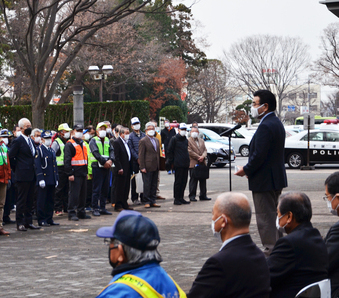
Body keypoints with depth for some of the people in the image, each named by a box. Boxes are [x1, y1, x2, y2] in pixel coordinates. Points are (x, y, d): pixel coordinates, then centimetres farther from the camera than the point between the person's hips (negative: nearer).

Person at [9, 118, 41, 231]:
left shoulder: (31, 140, 15)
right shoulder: (18, 141, -9)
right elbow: (11, 157, -9)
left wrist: (34, 170, 13)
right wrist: (16, 169, -4)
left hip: (32, 175, 7)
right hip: (22, 175, -7)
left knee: (29, 200, 11)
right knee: (21, 200, -3)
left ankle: (28, 221, 17)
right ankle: (20, 223, 1)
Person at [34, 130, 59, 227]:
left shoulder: (52, 151, 17)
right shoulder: (39, 150, -6)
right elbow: (38, 166, -12)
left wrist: (56, 179, 17)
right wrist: (40, 179, -18)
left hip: (52, 181, 7)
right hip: (44, 180, -7)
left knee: (51, 201, 9)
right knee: (42, 201, -3)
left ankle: (49, 219, 15)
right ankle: (41, 220, 2)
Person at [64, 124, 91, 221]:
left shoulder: (83, 144, 19)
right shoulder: (70, 144, -7)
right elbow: (67, 160, -12)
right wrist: (70, 174, -18)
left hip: (83, 173, 8)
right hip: (75, 174, -8)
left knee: (83, 194, 10)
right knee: (74, 194, -8)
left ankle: (81, 212, 18)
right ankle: (72, 213, -4)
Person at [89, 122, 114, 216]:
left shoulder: (107, 140, 16)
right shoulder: (93, 140, -2)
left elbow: (111, 151, 5)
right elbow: (95, 153, -14)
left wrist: (110, 160, -15)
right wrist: (104, 162, -20)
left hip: (107, 167, 6)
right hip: (97, 166, -6)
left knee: (105, 189, 9)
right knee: (96, 189, -5)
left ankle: (103, 208, 16)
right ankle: (95, 208, -1)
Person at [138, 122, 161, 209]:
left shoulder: (156, 140, 16)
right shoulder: (143, 141, -6)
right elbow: (141, 155, -8)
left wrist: (159, 165, 15)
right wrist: (142, 167, -13)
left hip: (156, 167, 7)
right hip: (148, 167, -6)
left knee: (154, 185, 9)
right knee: (147, 185, -2)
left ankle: (152, 201, 15)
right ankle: (147, 202, 4)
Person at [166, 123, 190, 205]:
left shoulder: (185, 140, 17)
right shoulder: (174, 139, -4)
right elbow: (170, 151, -5)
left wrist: (188, 162, 16)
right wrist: (169, 163, -10)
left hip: (185, 164, 7)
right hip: (178, 164, -7)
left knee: (184, 182, 7)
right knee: (178, 182, -4)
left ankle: (181, 198, 14)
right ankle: (176, 199, 2)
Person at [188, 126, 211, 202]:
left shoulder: (201, 141, 19)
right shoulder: (188, 141, -2)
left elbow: (205, 150, 12)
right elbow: (190, 151, -10)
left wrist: (203, 156, -9)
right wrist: (198, 157, -13)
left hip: (202, 163, 6)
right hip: (193, 164, -6)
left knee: (203, 180, 8)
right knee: (193, 180, -4)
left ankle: (203, 195, 15)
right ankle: (192, 196, 0)